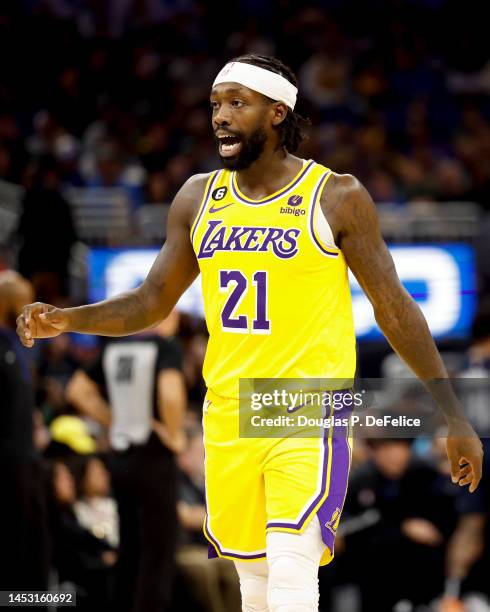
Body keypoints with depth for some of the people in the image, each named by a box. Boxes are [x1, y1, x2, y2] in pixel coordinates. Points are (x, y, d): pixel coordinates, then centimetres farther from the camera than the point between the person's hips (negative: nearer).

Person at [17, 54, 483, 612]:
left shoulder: (336, 197, -6)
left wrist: (454, 418, -3)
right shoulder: (198, 198, 7)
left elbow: (394, 309, -2)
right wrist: (66, 320, -4)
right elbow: (153, 301, 13)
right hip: (228, 414, 5)